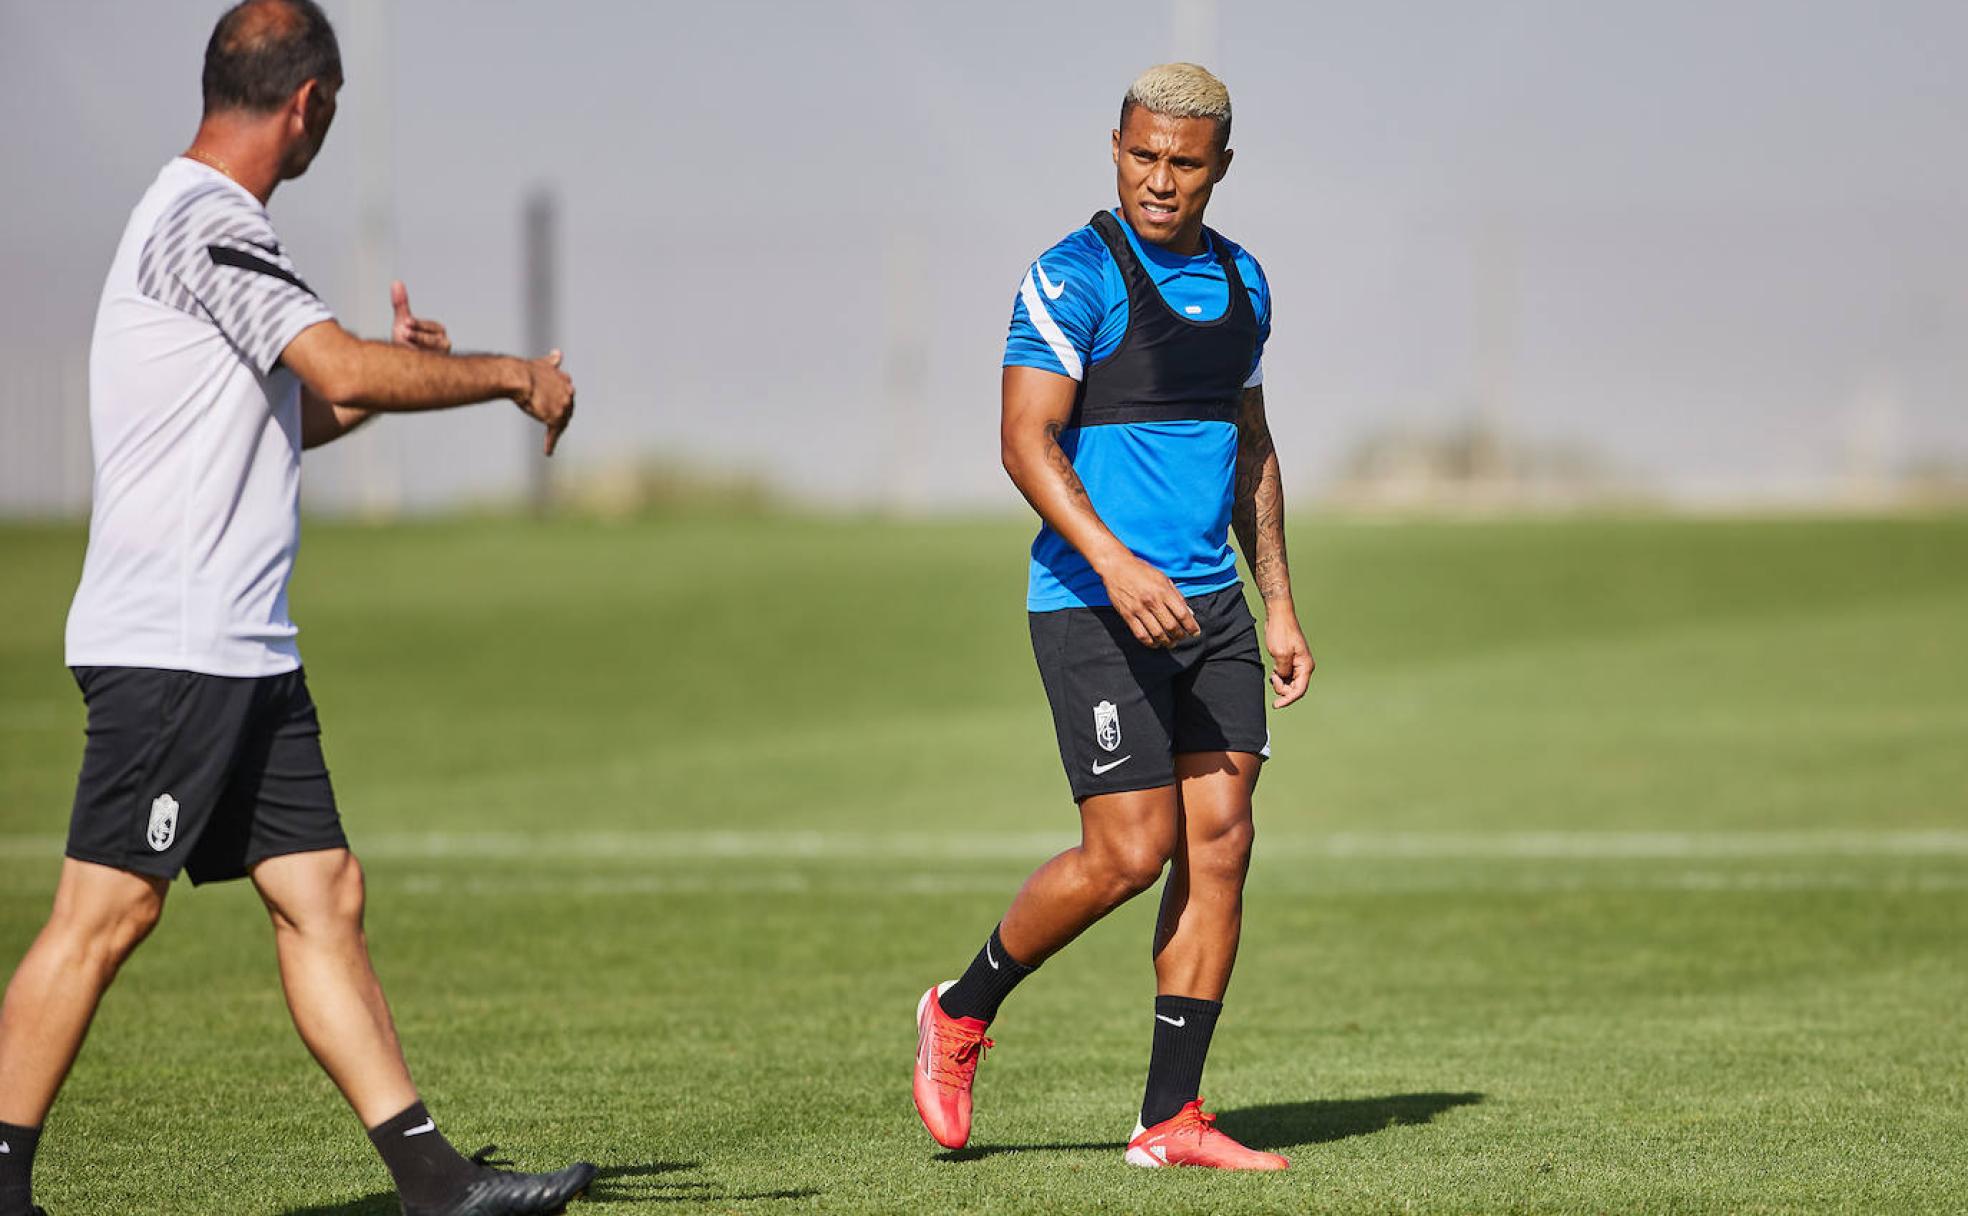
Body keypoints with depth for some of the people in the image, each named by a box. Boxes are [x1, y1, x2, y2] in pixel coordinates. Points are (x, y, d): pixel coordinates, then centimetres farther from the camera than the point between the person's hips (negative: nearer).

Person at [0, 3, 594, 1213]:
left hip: (246, 650, 10)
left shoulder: (214, 225, 18)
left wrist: (398, 370, 22)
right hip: (167, 647, -10)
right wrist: (512, 374, -10)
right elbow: (347, 371, -22)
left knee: (325, 896, 6)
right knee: (107, 910, -7)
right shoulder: (199, 221, -14)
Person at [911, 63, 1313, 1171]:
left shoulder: (1241, 282, 13)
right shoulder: (1075, 277, -9)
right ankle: (962, 1013, 13)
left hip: (1210, 607, 7)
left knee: (1220, 841, -1)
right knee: (1130, 852, -10)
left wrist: (1279, 605, 18)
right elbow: (1027, 438, -16)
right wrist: (1113, 562, -29)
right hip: (1094, 607, -7)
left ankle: (1171, 1120, 3)